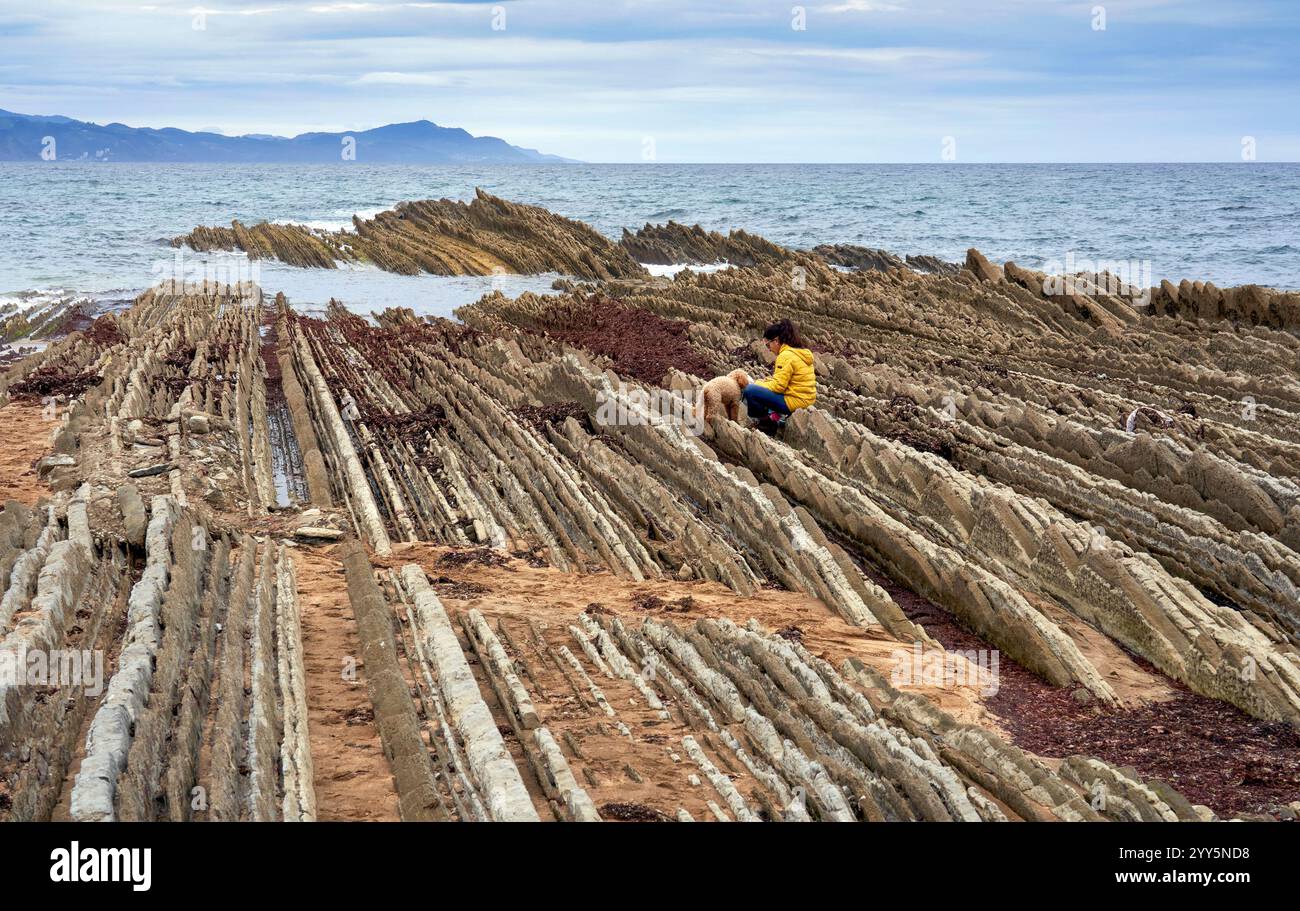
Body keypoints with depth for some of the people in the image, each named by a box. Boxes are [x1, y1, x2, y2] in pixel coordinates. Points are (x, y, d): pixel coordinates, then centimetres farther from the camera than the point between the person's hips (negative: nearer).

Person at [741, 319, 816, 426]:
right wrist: (767, 381, 10)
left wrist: (758, 384, -4)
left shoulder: (786, 356, -16)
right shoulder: (801, 352, 13)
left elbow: (778, 386, -18)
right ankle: (774, 414, 10)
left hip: (795, 401, -10)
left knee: (749, 391, -17)